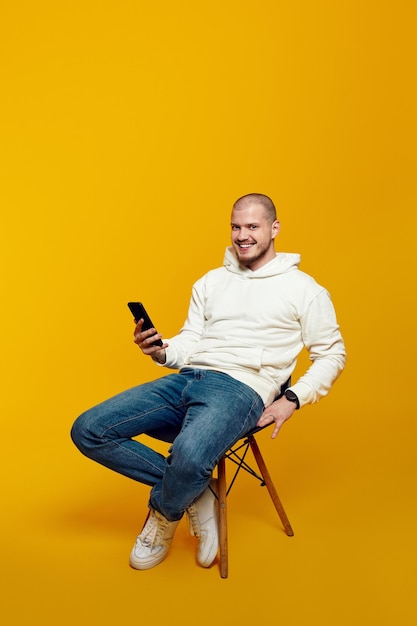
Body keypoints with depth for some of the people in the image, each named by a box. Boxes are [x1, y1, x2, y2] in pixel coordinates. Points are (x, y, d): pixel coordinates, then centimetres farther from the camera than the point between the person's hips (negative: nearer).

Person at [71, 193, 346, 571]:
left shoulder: (303, 289, 6)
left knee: (189, 456, -38)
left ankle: (164, 515, 1)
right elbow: (189, 345, 17)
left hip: (242, 388, -5)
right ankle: (194, 492, 0)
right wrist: (160, 351, -7)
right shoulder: (211, 282, 19)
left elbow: (332, 355, 8)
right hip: (187, 379, 6)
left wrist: (292, 399, -7)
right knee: (88, 431, -9)